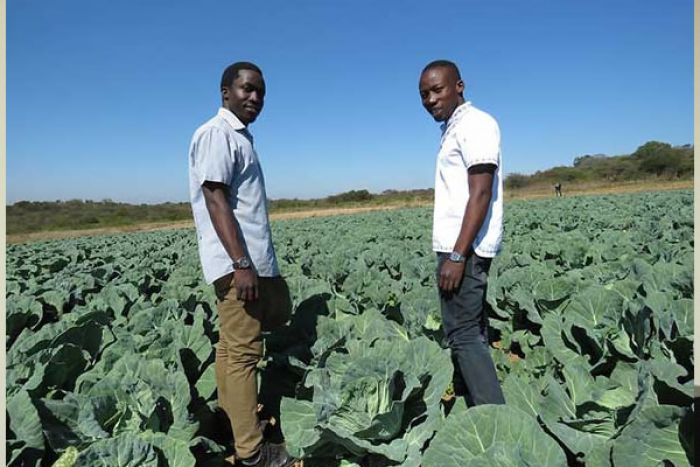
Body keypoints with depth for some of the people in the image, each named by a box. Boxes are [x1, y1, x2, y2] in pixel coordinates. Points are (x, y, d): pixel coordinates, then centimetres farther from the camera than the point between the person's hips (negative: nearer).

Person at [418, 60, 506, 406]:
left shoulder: (475, 123, -9)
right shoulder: (453, 128, 19)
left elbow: (481, 194, -19)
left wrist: (457, 256, -23)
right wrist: (453, 253, 14)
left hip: (465, 248, -10)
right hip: (457, 246, 10)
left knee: (464, 336, -6)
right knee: (471, 333, 15)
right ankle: (484, 415, 27)